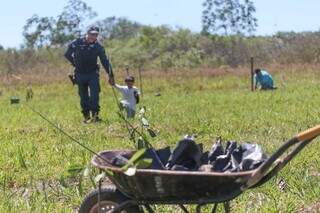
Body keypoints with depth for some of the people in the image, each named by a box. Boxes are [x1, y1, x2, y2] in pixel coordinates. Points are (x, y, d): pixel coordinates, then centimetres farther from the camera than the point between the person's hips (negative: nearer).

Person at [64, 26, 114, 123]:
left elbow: (105, 61, 1)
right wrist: (75, 63, 5)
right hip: (80, 74, 0)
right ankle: (86, 116, 13)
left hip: (93, 74, 0)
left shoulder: (98, 46, -2)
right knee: (83, 97, 5)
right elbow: (67, 54, 7)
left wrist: (110, 74, -2)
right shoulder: (77, 43, -6)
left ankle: (95, 115, -13)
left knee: (94, 95, -14)